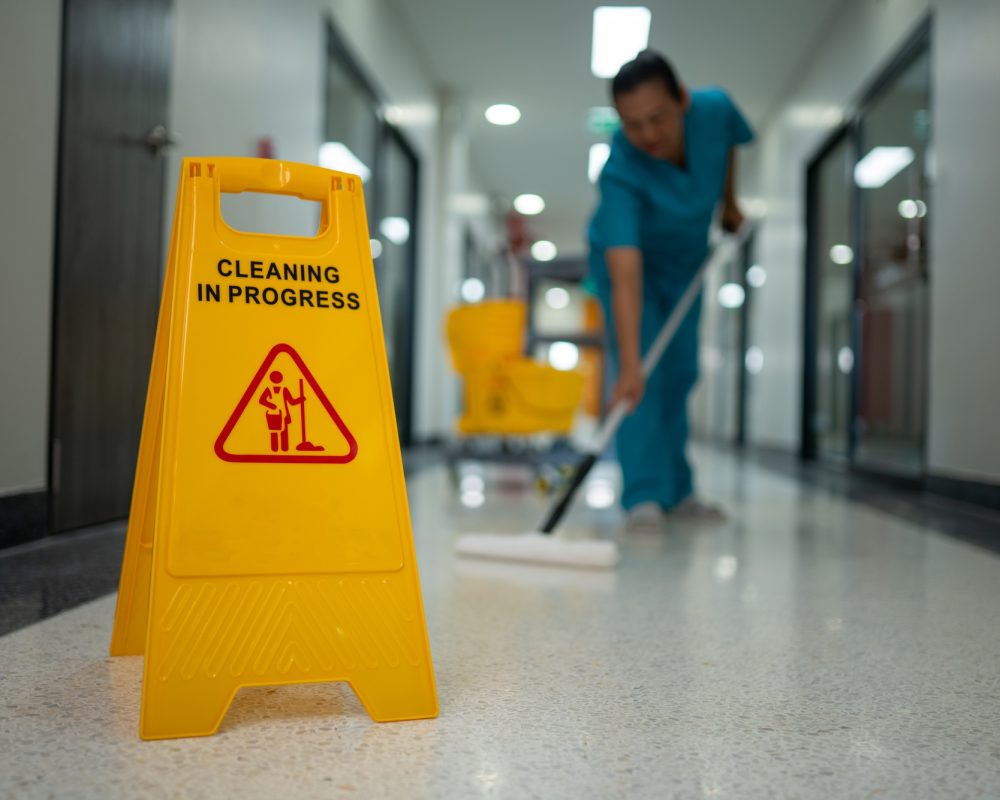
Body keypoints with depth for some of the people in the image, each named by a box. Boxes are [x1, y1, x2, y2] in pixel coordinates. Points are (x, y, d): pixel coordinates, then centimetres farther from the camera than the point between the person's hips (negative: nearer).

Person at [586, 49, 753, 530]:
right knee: (645, 376, -18)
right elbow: (626, 276, -47)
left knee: (680, 374, 9)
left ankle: (677, 490, 19)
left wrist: (729, 203, 3)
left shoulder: (715, 109, -28)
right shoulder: (620, 172, -40)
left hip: (687, 260, 5)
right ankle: (645, 495, -12)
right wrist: (629, 364, -53)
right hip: (626, 260, -5)